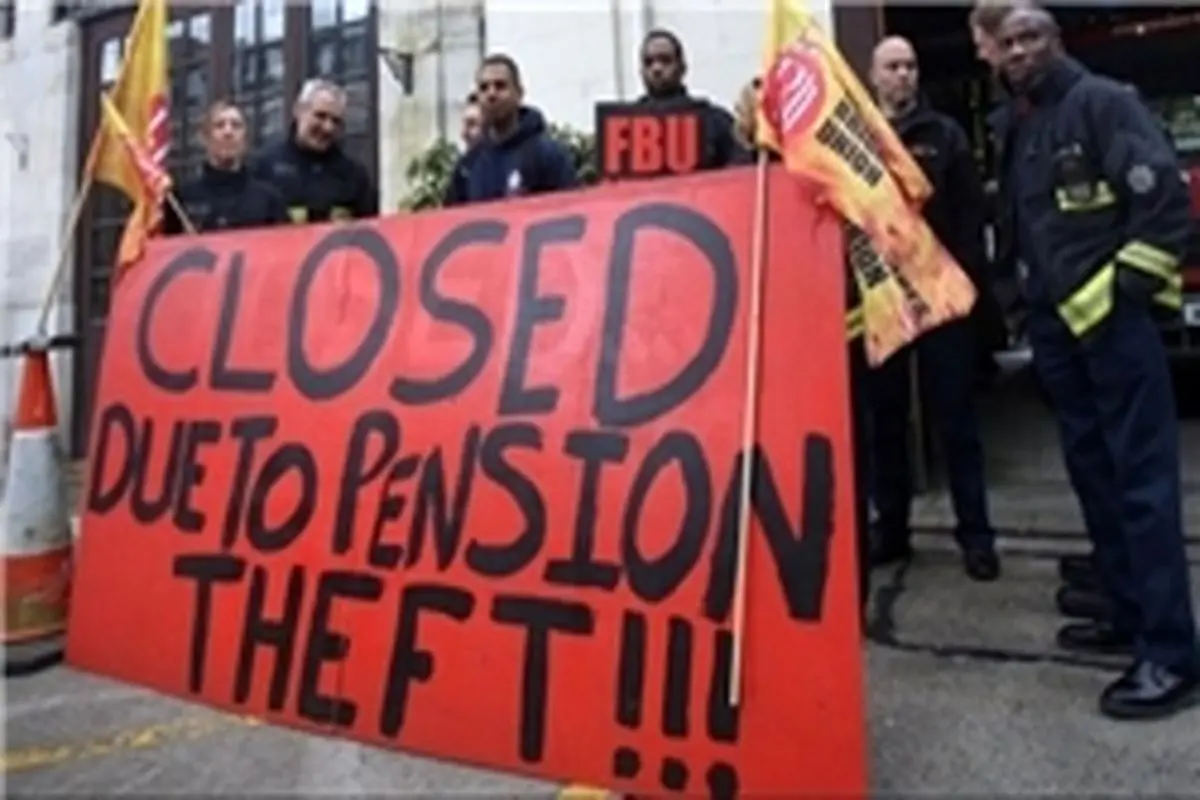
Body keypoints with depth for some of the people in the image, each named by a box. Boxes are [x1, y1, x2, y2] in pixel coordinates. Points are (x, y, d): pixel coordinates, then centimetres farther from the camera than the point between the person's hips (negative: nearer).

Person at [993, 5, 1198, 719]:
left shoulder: (1101, 102, -5)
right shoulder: (1017, 129, 18)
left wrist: (1129, 285, -14)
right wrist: (1027, 295, 12)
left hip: (1113, 314, -8)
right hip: (1056, 322, 8)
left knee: (1142, 480, -8)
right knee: (1093, 472, 11)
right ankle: (1131, 616, 23)